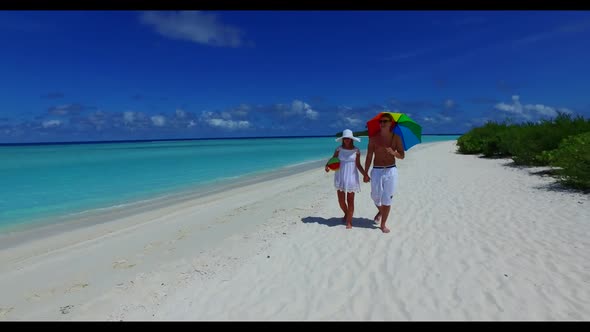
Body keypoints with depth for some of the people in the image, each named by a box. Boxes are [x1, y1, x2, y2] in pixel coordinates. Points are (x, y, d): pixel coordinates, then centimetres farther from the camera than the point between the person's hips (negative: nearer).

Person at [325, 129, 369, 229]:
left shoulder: (356, 150, -3)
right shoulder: (339, 149, -1)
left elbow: (358, 165, 0)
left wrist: (365, 174, -11)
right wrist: (327, 166, -22)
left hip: (351, 178, -1)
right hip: (340, 178, 2)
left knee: (350, 200, 0)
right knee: (341, 200, 6)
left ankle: (349, 221, 10)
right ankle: (346, 213, 36)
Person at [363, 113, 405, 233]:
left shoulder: (396, 138, 1)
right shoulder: (373, 138, 1)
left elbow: (402, 156, 3)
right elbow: (369, 157, 2)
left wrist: (393, 152, -20)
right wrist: (365, 173, -1)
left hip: (391, 171, -1)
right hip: (376, 171, 1)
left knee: (387, 199, 2)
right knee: (376, 197, 9)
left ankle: (383, 224, 16)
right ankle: (380, 211, 43)